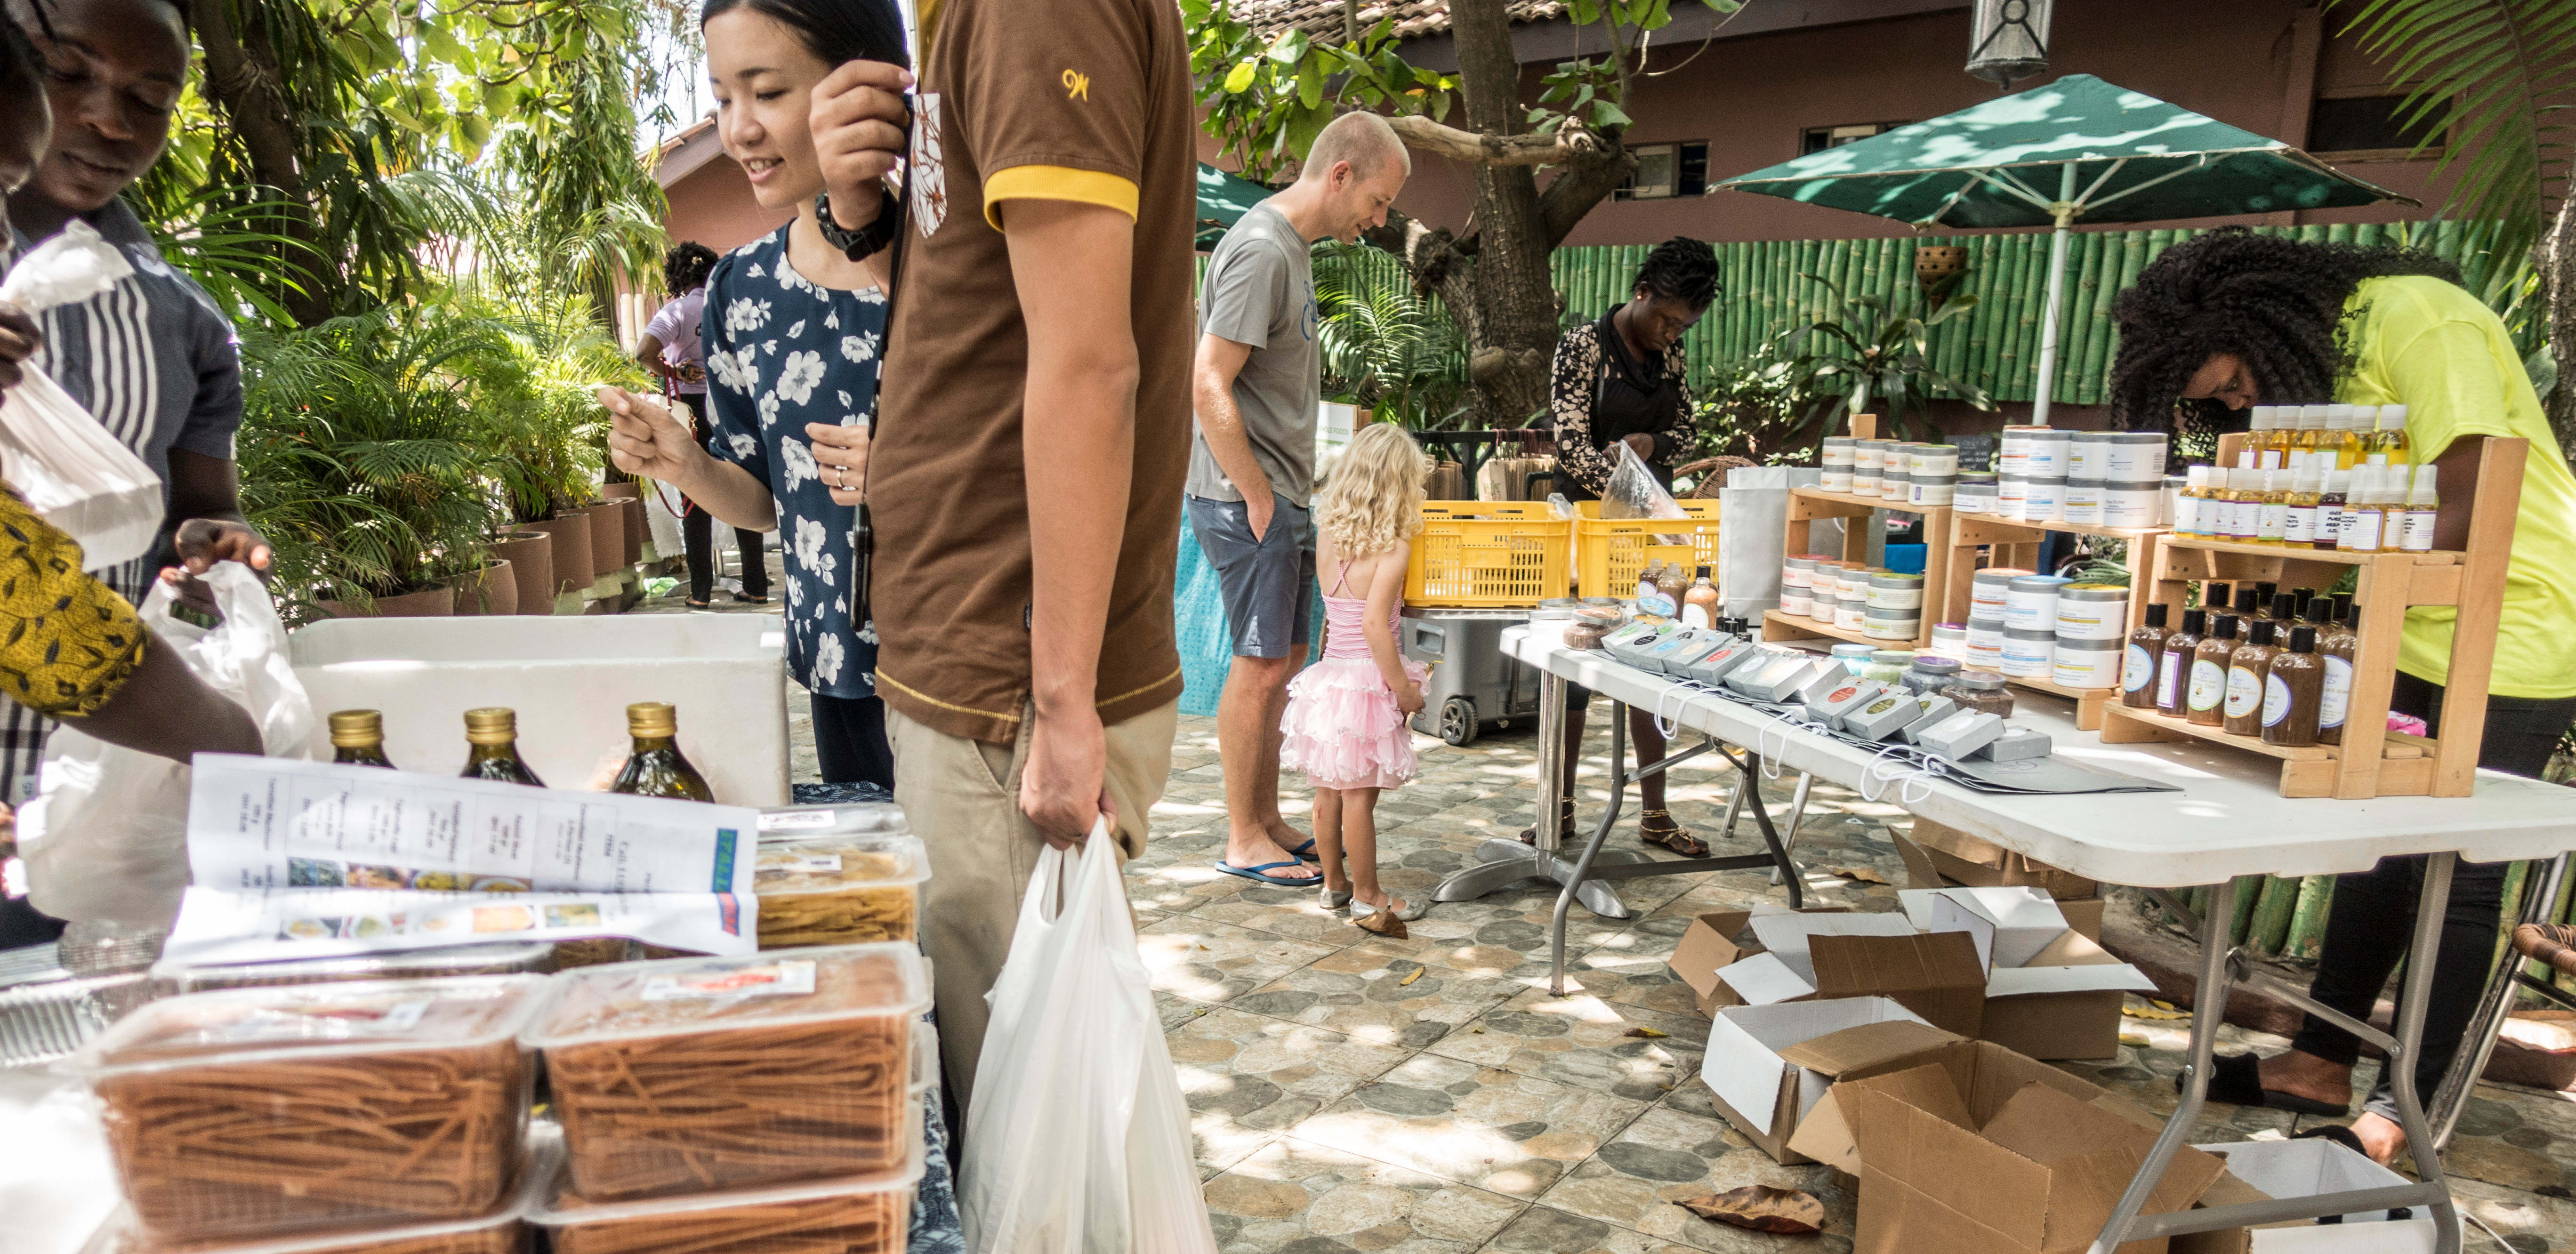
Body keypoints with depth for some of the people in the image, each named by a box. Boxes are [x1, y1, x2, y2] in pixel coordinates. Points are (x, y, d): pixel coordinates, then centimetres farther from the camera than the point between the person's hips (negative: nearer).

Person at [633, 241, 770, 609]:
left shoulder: (679, 309, -7)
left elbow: (643, 352, -20)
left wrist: (672, 372, -6)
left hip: (692, 409, -3)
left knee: (696, 503, 4)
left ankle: (700, 592, 5)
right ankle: (757, 586, 12)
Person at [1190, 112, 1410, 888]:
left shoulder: (1291, 247, 16)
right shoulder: (1261, 250, -16)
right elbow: (1209, 387, -22)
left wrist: (1296, 491, 17)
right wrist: (1259, 498, -17)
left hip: (1278, 496, 10)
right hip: (1243, 498, -10)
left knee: (1283, 661, 13)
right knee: (1261, 664, -3)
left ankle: (1267, 822, 25)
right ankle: (1244, 841, 9)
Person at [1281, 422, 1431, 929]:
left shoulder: (1327, 536, 3)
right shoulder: (1393, 547, -16)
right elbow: (1374, 624, -23)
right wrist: (1403, 687, -15)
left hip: (1330, 674, 7)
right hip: (1368, 680, -7)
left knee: (1330, 788, 16)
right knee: (1359, 793, 2)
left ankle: (1334, 882, 30)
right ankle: (1367, 898, 14)